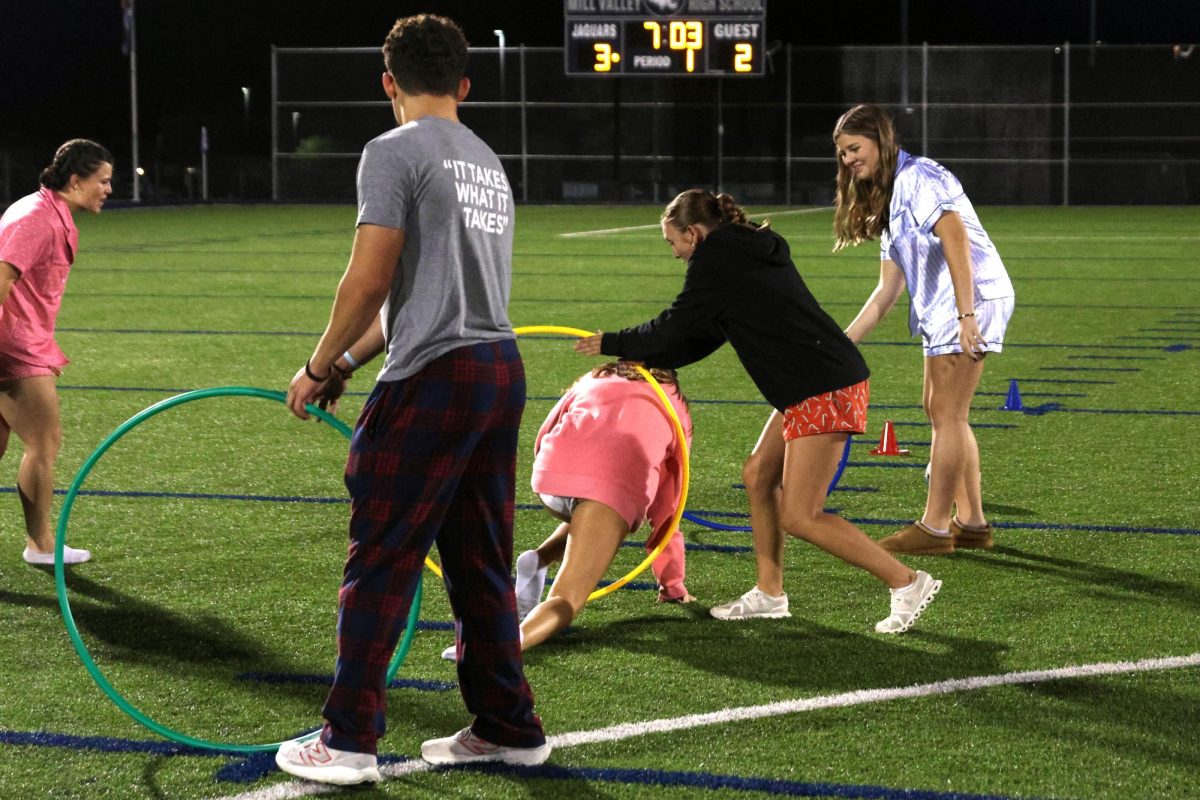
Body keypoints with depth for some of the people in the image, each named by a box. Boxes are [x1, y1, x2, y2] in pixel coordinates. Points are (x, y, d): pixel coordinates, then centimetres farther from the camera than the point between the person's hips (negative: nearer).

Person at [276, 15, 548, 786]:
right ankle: (509, 727, 21)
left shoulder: (394, 152, -7)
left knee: (379, 564, -2)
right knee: (481, 565, 15)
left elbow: (368, 283, -13)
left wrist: (319, 367, 0)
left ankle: (349, 742, 2)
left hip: (433, 380, -8)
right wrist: (349, 363, 21)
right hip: (502, 370, 8)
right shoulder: (488, 162, 18)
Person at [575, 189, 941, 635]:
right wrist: (642, 360, 23)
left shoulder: (714, 259, -7)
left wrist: (614, 344, 11)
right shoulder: (749, 252, 21)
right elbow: (705, 335, 24)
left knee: (799, 516, -8)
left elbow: (675, 327, -3)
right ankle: (768, 596, 22)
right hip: (813, 388, 10)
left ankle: (906, 582, -4)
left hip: (824, 390, -10)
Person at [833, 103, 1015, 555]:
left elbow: (956, 243, -21)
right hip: (940, 310, 11)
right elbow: (888, 289, 21)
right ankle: (971, 522, 19)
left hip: (973, 297, -11)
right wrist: (845, 342, 16)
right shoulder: (887, 203, 22)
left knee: (946, 415, -7)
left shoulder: (919, 178, -9)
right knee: (938, 411, 13)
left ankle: (934, 529, -3)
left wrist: (966, 315, -29)